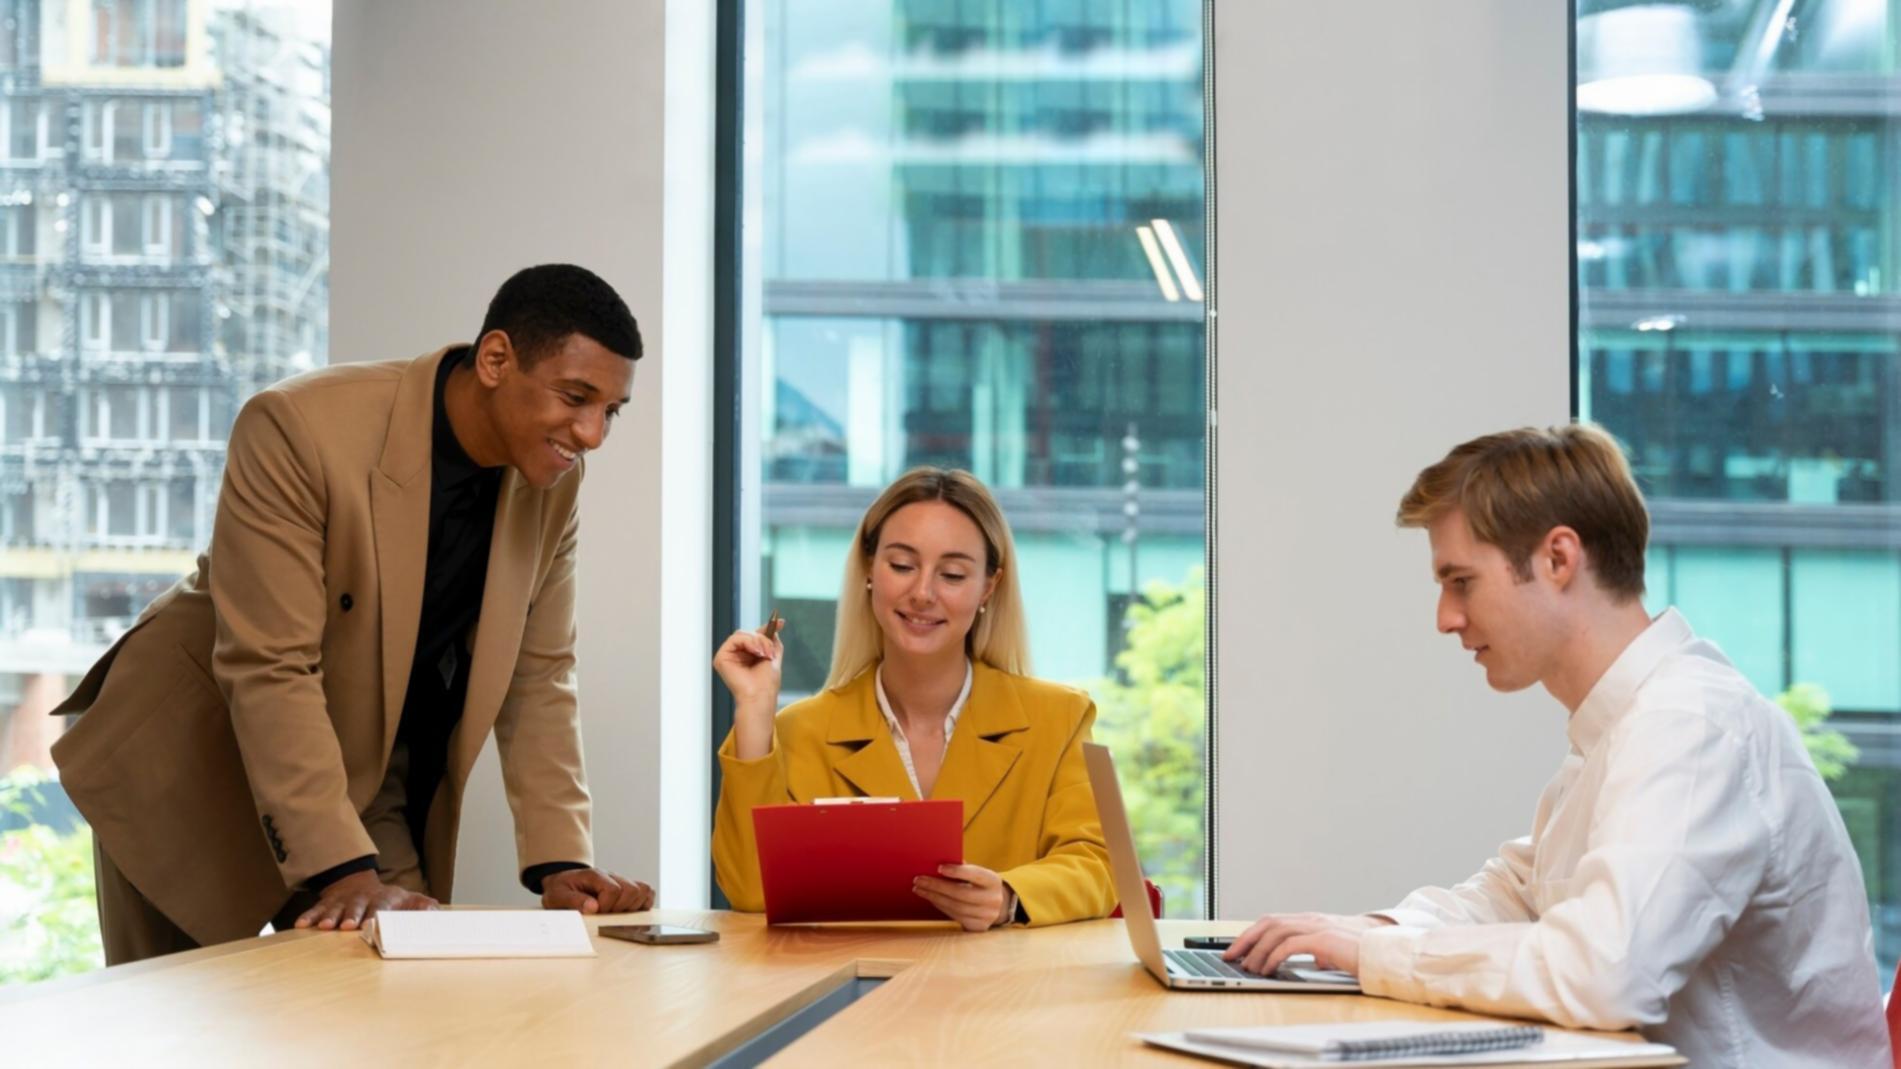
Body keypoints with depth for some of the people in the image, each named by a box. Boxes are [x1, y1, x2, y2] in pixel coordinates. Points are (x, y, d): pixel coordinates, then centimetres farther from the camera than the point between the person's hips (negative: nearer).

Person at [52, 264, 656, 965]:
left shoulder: (552, 482, -7)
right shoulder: (299, 430, -27)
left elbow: (538, 679, -3)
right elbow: (269, 670, -29)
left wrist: (561, 862, -14)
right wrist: (346, 871, -34)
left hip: (372, 776, 5)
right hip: (192, 761, -5)